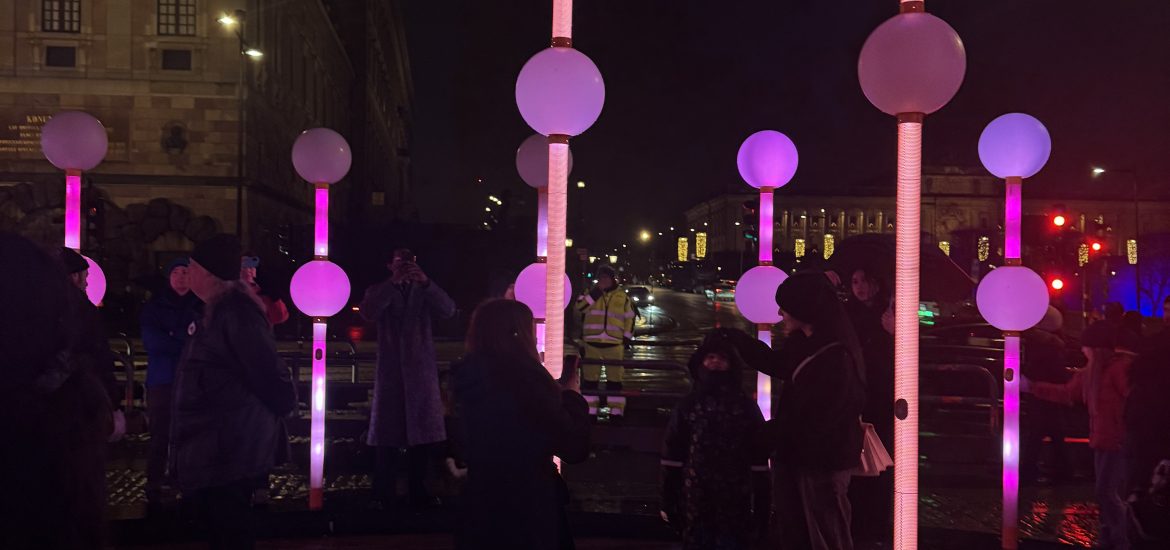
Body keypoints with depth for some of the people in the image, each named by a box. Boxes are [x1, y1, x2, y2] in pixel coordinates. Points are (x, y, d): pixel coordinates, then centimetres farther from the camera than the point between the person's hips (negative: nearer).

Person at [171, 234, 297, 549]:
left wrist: (283, 405, -9)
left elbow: (267, 369, -22)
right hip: (216, 443, 10)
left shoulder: (234, 312, -19)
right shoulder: (218, 310, 13)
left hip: (229, 446, -10)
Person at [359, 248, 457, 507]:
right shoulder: (379, 291, 8)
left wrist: (426, 282, -20)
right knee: (388, 435, -2)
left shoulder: (423, 292, 11)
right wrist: (393, 282, -21)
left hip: (421, 371, 2)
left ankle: (419, 492, 12)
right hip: (391, 371, -2)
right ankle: (384, 496, 4)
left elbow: (448, 310, -7)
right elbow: (368, 313, -14)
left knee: (423, 433, 4)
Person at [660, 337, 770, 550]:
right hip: (696, 501, 1)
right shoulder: (689, 404, 9)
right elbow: (672, 454, 4)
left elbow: (759, 457, 3)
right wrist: (669, 501, -2)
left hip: (734, 503, 0)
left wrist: (762, 505, -3)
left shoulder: (746, 406, 8)